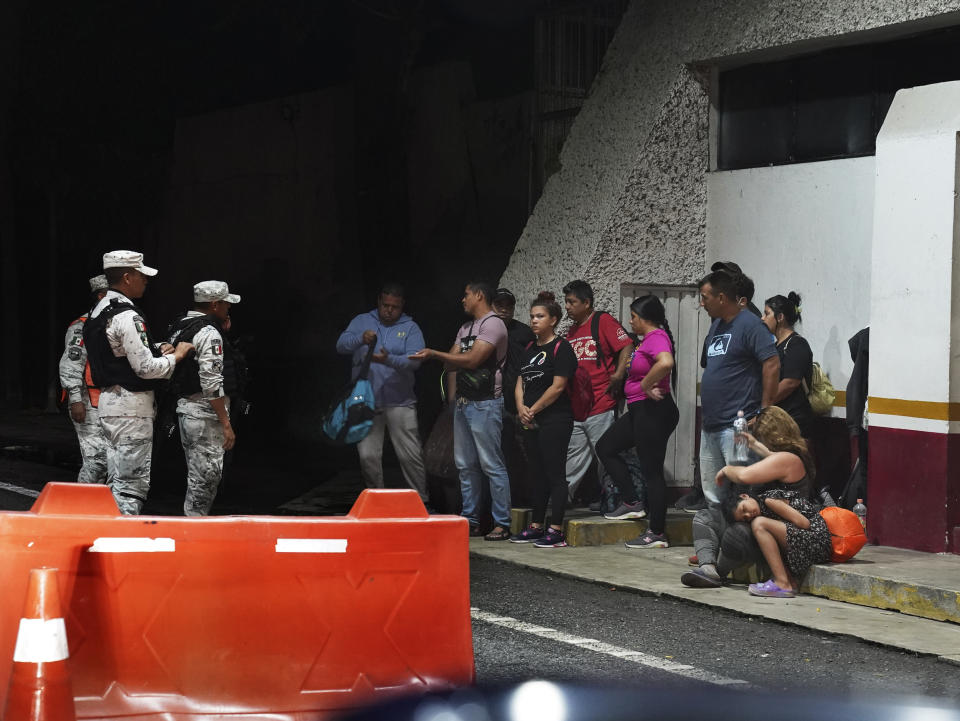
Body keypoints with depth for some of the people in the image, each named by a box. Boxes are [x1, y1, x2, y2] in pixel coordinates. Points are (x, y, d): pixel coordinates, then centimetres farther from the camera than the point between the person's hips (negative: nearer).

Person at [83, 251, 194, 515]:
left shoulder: (99, 311, 13)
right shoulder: (127, 317, -18)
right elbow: (145, 368, -19)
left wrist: (156, 349, 9)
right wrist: (175, 356, -4)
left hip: (109, 401, 10)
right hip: (131, 407, -10)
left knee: (117, 480, 15)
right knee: (133, 483, -7)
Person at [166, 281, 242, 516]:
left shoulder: (179, 327, 14)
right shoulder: (209, 333, -15)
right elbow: (212, 382, -21)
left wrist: (222, 331, 15)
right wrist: (226, 424, -19)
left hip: (184, 407, 10)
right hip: (205, 414, -10)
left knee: (197, 477, 17)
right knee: (206, 478, -7)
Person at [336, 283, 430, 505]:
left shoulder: (410, 328, 5)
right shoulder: (362, 322, 10)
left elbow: (414, 360, -10)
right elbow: (341, 345, -4)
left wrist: (389, 360, -28)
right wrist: (361, 339, -24)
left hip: (399, 403, -1)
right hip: (366, 402, 1)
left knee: (411, 456, -2)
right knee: (368, 456, 1)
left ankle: (422, 501, 8)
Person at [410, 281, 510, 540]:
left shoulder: (493, 324, -9)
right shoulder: (466, 328, 20)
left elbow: (472, 360, -16)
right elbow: (452, 362, 16)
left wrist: (434, 353, -10)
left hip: (485, 404, -9)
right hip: (463, 402, 9)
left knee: (492, 464, -9)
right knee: (466, 465, 10)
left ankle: (502, 523, -7)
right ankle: (470, 520, 16)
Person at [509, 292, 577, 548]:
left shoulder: (561, 348, -8)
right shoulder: (529, 349, 16)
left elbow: (558, 386, -14)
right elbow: (520, 382, 16)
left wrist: (534, 409, -11)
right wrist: (521, 407, -3)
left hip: (555, 419, -8)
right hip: (532, 422, 8)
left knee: (555, 474, -7)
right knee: (538, 475, 13)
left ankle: (556, 530, -7)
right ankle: (536, 526, 19)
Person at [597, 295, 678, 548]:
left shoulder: (656, 337, -16)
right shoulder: (648, 339, 16)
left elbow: (666, 362, -37)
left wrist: (646, 386, -25)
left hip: (653, 411, -11)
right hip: (639, 410, 11)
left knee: (651, 470, -5)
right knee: (606, 447, 16)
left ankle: (658, 534, 1)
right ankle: (631, 503, 17)